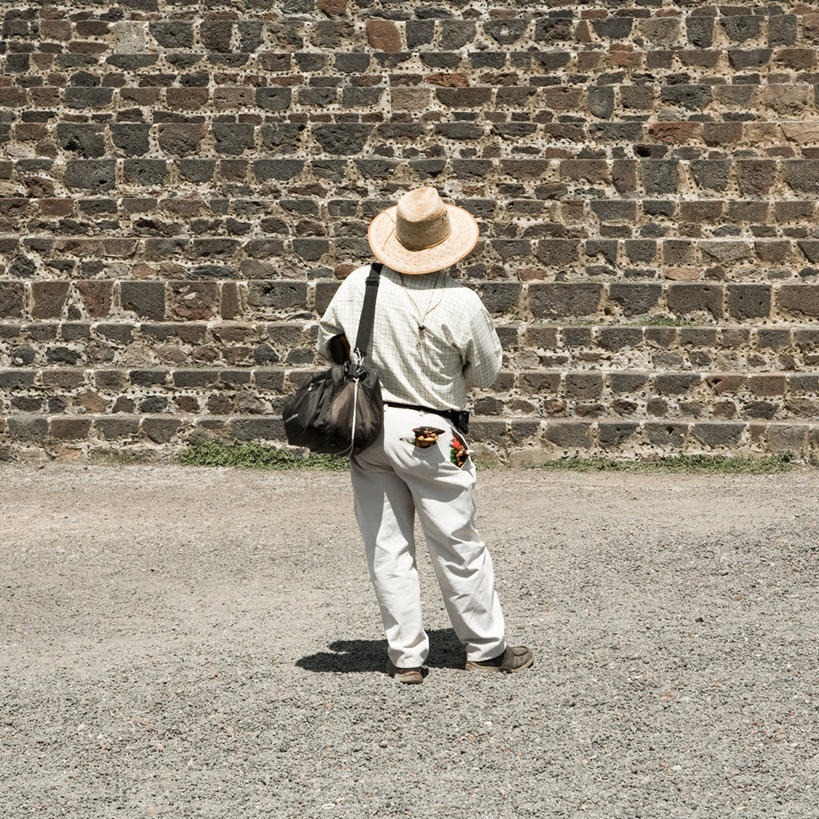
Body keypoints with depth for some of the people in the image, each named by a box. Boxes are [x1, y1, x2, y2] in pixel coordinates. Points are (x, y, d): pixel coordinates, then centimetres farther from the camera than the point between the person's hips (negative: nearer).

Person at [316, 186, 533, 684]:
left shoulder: (360, 285, -6)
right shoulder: (462, 304, -15)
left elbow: (328, 344, 10)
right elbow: (487, 373, -2)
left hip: (367, 429, 3)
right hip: (430, 437, -3)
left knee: (388, 549, 10)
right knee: (459, 546, 10)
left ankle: (406, 656, 15)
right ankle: (486, 647, 23)